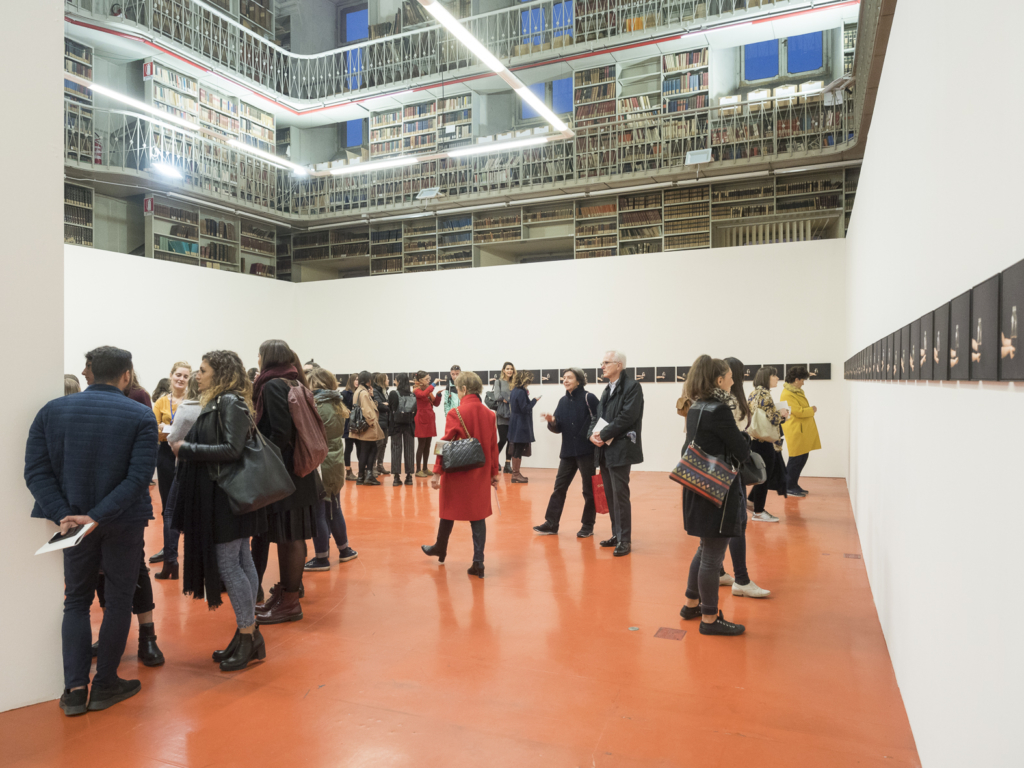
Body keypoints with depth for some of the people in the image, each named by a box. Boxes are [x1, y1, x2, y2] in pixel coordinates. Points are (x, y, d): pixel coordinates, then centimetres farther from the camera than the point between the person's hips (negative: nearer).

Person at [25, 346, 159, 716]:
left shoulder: (52, 410, -2)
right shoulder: (141, 416, -11)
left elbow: (36, 471, -9)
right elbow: (139, 476, -20)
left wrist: (63, 515, -13)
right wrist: (98, 516, -20)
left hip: (74, 520, 3)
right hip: (123, 523, -3)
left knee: (76, 601, 17)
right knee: (118, 600, 12)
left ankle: (75, 690, 14)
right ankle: (105, 685, 20)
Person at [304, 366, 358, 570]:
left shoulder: (316, 406, -15)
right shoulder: (337, 406, 9)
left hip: (319, 466, -8)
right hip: (336, 464, 8)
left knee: (317, 512, 1)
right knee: (334, 509, 19)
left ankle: (322, 559, 7)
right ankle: (344, 550, 29)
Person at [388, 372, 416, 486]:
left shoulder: (393, 393, -9)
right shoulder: (412, 394, 0)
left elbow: (390, 409, -2)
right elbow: (415, 411, 2)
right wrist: (410, 420, 12)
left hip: (396, 424, -2)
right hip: (409, 425, 3)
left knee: (396, 449, 2)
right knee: (408, 449, 7)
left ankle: (397, 476, -1)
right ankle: (409, 476, 8)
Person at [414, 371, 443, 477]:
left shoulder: (428, 390, 15)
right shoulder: (417, 390, -8)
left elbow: (436, 404, 13)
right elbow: (423, 394, -32)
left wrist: (438, 395, -2)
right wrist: (433, 384, -26)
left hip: (430, 419, 7)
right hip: (421, 419, -7)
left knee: (427, 445, 10)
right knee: (421, 445, -5)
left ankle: (425, 468, 18)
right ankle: (418, 470, 0)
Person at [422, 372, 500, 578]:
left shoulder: (456, 414, -14)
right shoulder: (489, 414, 0)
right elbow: (493, 445, 5)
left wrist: (437, 472, -11)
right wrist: (494, 472, 14)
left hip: (457, 472, -3)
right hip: (480, 474, 4)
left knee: (449, 509, 16)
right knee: (478, 514, 8)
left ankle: (440, 549, 37)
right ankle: (478, 562, 6)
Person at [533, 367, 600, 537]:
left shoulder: (589, 398, -8)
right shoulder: (563, 401, 9)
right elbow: (558, 428, 8)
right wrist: (552, 421, -12)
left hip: (587, 451, -6)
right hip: (567, 452, 6)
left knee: (589, 490, 5)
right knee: (559, 487, 7)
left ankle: (588, 526, 16)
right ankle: (551, 524, 14)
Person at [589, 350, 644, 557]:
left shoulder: (632, 386, -7)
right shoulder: (607, 391, 20)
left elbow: (627, 416, -18)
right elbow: (598, 416, 16)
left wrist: (604, 434, -15)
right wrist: (593, 434, -4)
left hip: (620, 449, -8)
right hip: (604, 449, 8)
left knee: (620, 494, -7)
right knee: (610, 495, 12)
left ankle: (625, 540, 1)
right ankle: (617, 534, 22)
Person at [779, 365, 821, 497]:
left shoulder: (797, 391, 14)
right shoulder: (787, 394, -18)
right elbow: (798, 412, -21)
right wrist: (812, 409, -6)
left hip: (803, 431, 10)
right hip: (796, 432, -10)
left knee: (803, 458, 14)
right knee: (796, 460, -3)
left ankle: (793, 485, 24)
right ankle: (789, 487, 7)